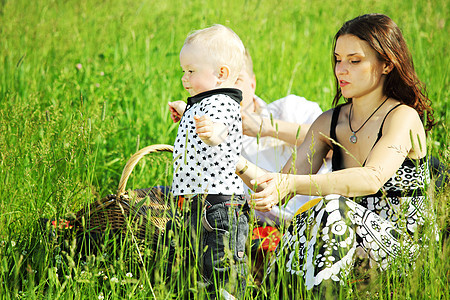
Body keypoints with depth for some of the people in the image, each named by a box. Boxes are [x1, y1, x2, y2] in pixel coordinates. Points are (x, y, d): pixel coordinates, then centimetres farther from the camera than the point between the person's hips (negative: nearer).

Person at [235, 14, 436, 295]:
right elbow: (283, 186, 2)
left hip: (401, 242, -5)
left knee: (333, 207, -31)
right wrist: (245, 169, -19)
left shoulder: (404, 118, -9)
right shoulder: (329, 123, 11)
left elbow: (372, 179, -28)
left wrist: (292, 184, -37)